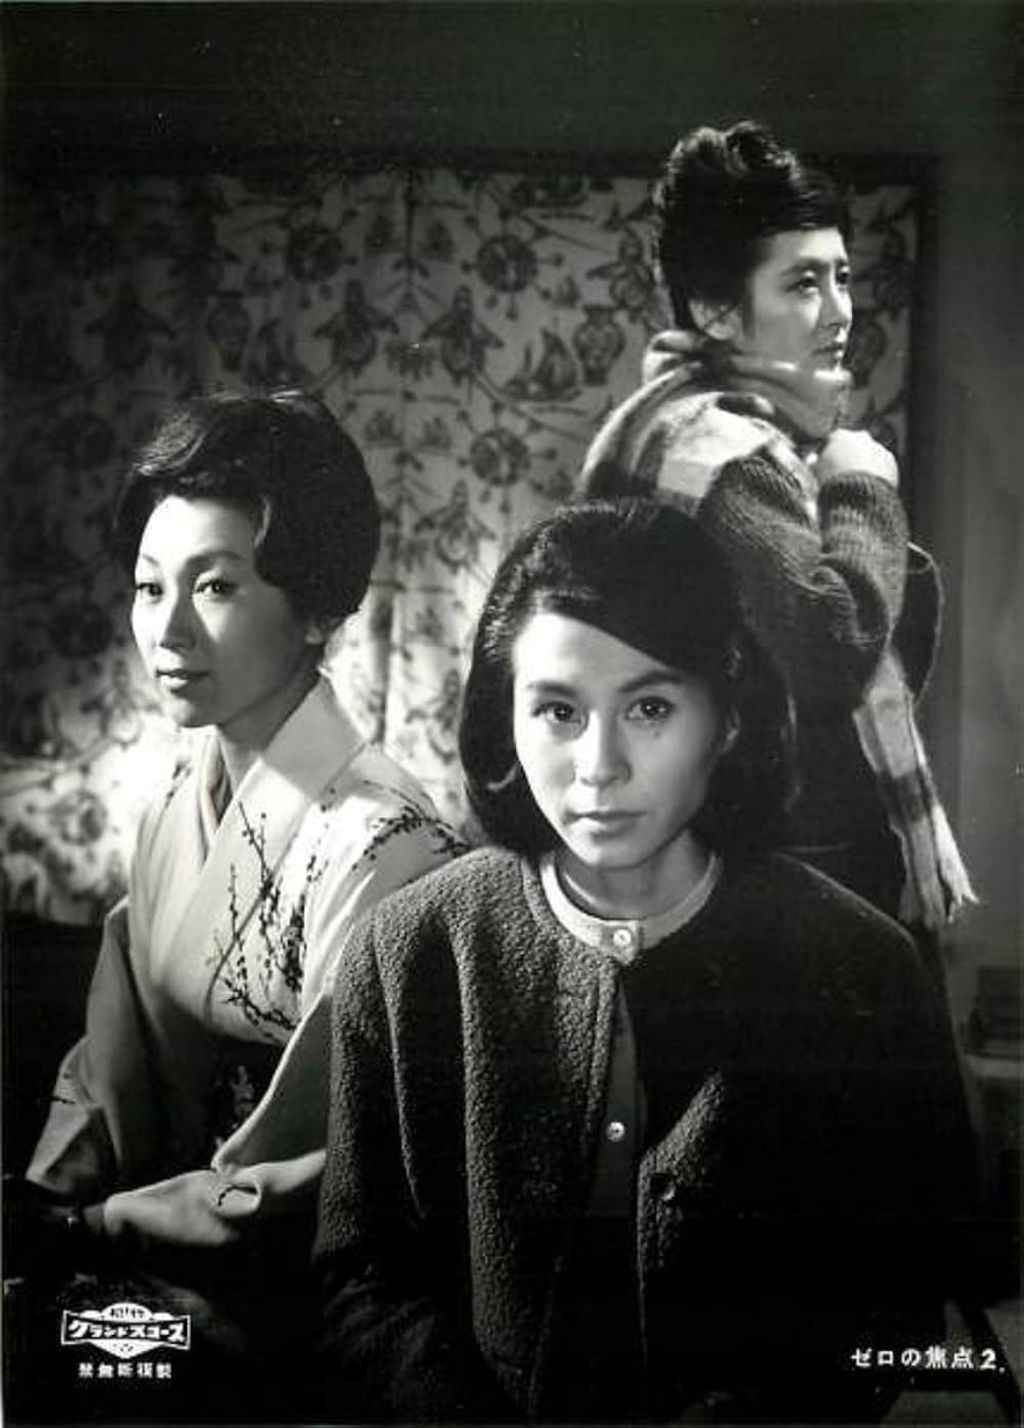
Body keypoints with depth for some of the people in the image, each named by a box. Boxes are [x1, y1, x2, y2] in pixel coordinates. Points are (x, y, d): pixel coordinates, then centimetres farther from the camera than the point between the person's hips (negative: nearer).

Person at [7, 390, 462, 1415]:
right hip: (152, 1286, 6)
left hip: (268, 1318, -6)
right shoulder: (180, 804, 1)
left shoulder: (376, 848, -23)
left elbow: (289, 1190, -18)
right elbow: (105, 1069, 6)